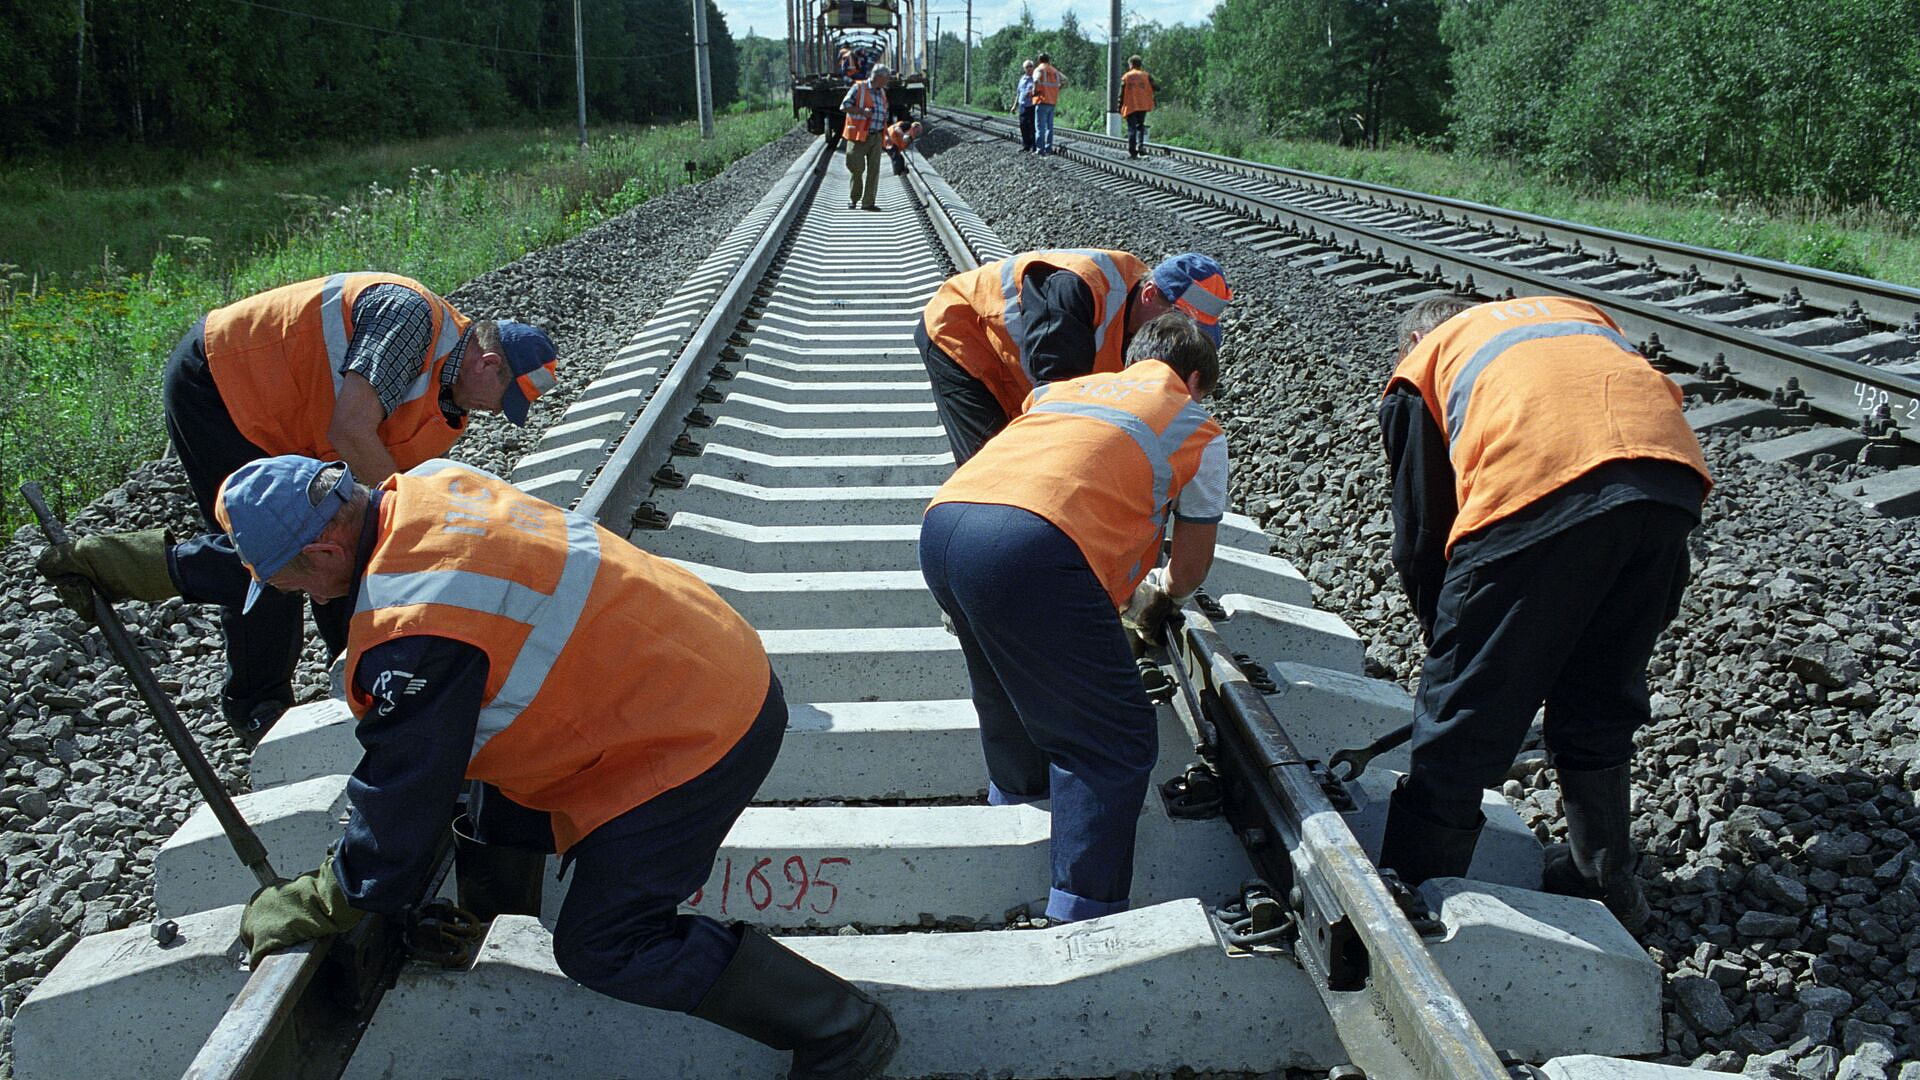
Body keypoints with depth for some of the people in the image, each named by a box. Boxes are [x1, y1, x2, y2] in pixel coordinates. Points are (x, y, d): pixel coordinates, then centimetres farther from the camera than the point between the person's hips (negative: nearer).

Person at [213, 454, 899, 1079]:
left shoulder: (410, 628, -27)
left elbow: (404, 790, -15)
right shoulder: (423, 488, 0)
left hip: (701, 737, -10)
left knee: (602, 948, -4)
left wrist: (322, 904, 1)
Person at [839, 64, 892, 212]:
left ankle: (868, 202, 4)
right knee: (857, 168, -2)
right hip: (859, 136, -6)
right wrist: (862, 111, -20)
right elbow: (844, 106, -9)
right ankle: (853, 199, 15)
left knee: (874, 169, 0)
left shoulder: (881, 92, 15)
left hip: (876, 137, 6)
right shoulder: (858, 88, -6)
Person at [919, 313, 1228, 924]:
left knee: (1012, 691, 34)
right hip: (1036, 549, -7)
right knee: (1114, 744, 4)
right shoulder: (1198, 428, 20)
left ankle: (1015, 800, 55)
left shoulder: (1066, 387, 34)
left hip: (942, 524, 7)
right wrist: (1160, 593, 50)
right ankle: (1082, 919, -1)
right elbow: (1191, 568, 27)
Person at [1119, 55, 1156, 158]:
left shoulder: (1126, 77, -1)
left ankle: (1132, 151, 0)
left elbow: (1122, 94, -2)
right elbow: (1155, 88, 5)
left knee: (1131, 129, 2)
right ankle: (1140, 145, -6)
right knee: (1140, 126, 16)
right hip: (1143, 106, 2)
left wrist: (1120, 107, 5)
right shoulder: (1146, 76, 2)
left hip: (1130, 106, -2)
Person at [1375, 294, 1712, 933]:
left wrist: (1443, 637, 37)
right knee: (1600, 704, 26)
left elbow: (1420, 532, 22)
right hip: (1674, 479, 5)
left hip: (1536, 496, -5)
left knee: (1461, 719, 9)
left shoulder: (1424, 363, 27)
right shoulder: (1581, 314, 40)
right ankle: (1607, 880, 40)